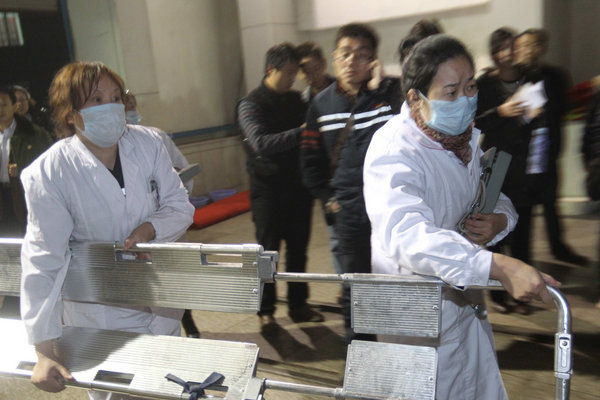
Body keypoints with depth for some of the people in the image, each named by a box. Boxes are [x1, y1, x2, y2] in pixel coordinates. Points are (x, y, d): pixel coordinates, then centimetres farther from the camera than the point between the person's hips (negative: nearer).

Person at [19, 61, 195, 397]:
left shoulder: (148, 144, -12)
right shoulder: (49, 173, -21)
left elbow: (180, 206, -3)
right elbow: (43, 260, -20)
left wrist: (150, 228, -24)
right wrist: (45, 349, -22)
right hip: (100, 317, -3)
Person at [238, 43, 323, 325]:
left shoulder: (296, 100, 10)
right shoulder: (251, 104, -7)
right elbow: (261, 142, -23)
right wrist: (299, 133, -32)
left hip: (298, 186, 5)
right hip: (268, 188, -5)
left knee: (298, 249, 11)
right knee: (268, 250, 3)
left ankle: (298, 304, 24)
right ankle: (266, 309, 17)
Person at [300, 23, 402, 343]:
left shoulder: (392, 92, -3)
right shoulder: (321, 103, 6)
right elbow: (311, 158, 13)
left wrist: (378, 87, -20)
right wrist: (327, 198, 6)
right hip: (348, 211, 2)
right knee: (354, 286, 13)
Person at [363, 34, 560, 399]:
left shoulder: (470, 136, 2)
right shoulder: (393, 150, -25)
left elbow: (497, 198, 14)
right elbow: (407, 235, -41)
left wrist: (499, 220, -11)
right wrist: (499, 266, -51)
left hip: (468, 301, 8)